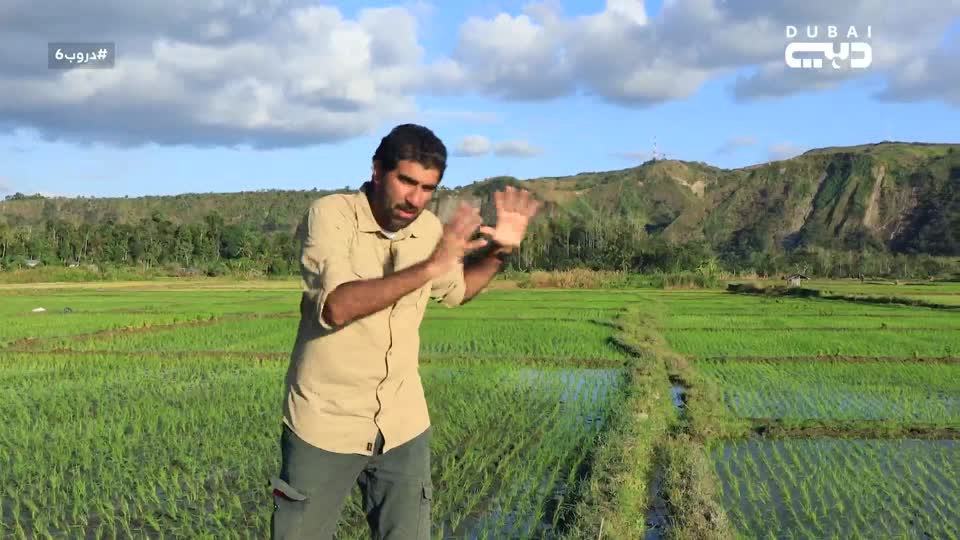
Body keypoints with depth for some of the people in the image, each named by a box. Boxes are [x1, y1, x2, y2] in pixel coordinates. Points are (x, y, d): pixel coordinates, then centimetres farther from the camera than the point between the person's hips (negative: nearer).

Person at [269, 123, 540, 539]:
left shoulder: (428, 227, 1)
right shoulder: (329, 215, -15)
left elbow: (456, 290, 20)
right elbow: (337, 306, -30)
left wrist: (501, 250, 3)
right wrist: (429, 267, -32)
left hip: (403, 425, 4)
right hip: (325, 424, -4)